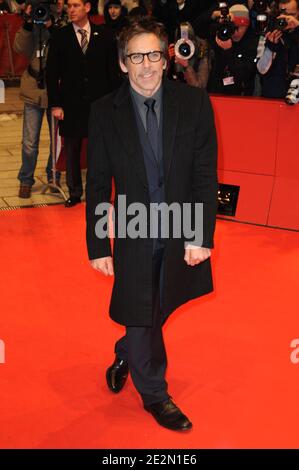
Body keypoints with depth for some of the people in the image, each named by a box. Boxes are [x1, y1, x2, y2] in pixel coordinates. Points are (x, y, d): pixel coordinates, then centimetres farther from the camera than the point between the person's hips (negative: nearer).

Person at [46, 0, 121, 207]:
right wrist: (55, 104, -4)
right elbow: (52, 73, 2)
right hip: (71, 104, 1)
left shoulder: (104, 36, 3)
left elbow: (113, 71, 5)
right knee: (72, 151, 8)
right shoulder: (60, 37, 3)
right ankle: (75, 193, 22)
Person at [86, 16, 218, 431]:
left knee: (156, 311, 18)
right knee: (141, 315, 8)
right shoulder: (105, 112, -6)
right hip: (134, 235, -1)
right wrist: (98, 246, -4)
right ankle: (154, 396, 31)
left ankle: (125, 357, 49)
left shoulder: (194, 103, -6)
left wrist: (201, 236, -11)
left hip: (182, 232, 1)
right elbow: (97, 185, -3)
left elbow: (206, 174, -6)